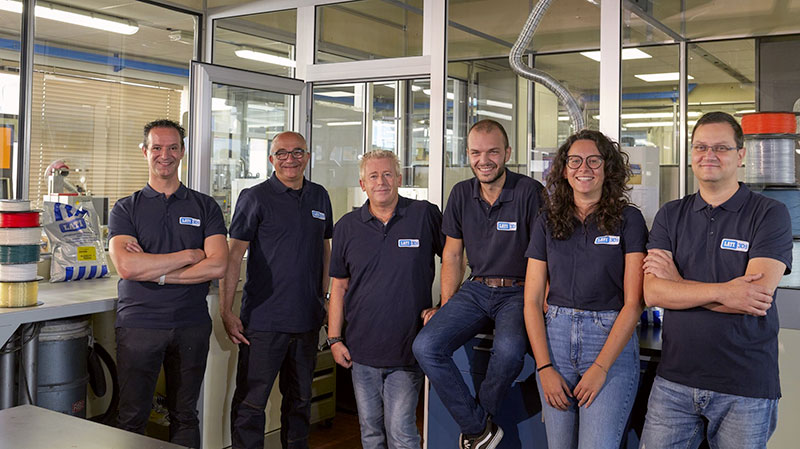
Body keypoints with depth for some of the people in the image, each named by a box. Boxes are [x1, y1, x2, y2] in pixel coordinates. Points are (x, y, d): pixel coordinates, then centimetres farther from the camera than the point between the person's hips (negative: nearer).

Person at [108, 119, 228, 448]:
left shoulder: (205, 207, 6)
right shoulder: (126, 209, 4)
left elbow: (217, 266, -8)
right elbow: (126, 266, -13)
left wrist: (155, 271, -12)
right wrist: (189, 255, -10)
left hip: (191, 325, 1)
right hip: (139, 324, -1)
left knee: (185, 415, 11)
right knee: (132, 417, 5)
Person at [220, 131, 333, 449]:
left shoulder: (319, 197, 10)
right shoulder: (255, 198, -5)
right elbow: (233, 255, -8)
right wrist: (226, 311, -13)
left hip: (307, 318, 5)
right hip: (263, 319, -5)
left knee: (300, 399, 17)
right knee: (251, 401, 0)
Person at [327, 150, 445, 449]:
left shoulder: (425, 216, -4)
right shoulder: (347, 227, 4)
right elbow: (339, 286, 8)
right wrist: (335, 339, 4)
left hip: (407, 351, -3)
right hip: (361, 350, 3)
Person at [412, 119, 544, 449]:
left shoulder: (530, 192, -8)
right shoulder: (461, 194, 8)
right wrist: (445, 307, 6)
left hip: (518, 292, -4)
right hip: (476, 289, 5)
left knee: (508, 349, -35)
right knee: (425, 346, -19)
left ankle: (481, 414, -2)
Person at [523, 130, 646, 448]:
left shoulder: (628, 219, -1)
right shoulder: (548, 221, 7)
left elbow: (633, 302, -6)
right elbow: (532, 301, 5)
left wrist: (601, 367, -12)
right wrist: (544, 368, -4)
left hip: (612, 340, -3)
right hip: (555, 338, 3)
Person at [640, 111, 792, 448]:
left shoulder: (770, 215, -4)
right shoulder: (670, 216, 7)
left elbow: (756, 297, -16)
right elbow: (653, 293, -6)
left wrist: (677, 283, -10)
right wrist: (722, 292, -19)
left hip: (746, 387, -2)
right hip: (674, 380, 3)